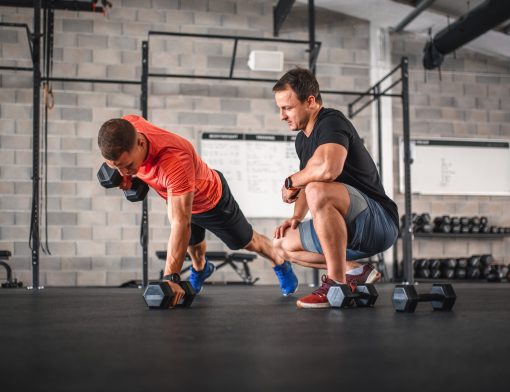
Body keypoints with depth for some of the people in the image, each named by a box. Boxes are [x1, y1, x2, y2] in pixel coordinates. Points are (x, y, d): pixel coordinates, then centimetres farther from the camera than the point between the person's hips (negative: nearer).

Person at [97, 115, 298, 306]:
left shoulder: (175, 161, -51)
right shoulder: (125, 127, -30)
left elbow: (180, 224, -49)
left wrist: (171, 277, -50)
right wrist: (125, 174, -18)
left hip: (212, 200, -6)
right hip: (180, 196, 6)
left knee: (246, 242, 20)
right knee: (193, 245, 31)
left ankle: (281, 264, 49)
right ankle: (200, 269, 64)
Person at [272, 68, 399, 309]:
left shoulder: (332, 122, -16)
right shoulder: (302, 139, 12)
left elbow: (327, 169, -37)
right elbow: (309, 179, 28)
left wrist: (291, 181, -17)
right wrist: (296, 217, 10)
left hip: (379, 222, -10)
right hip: (351, 230, 10)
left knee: (319, 192, -35)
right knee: (283, 245, 12)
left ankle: (337, 284, -25)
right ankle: (355, 272, 7)